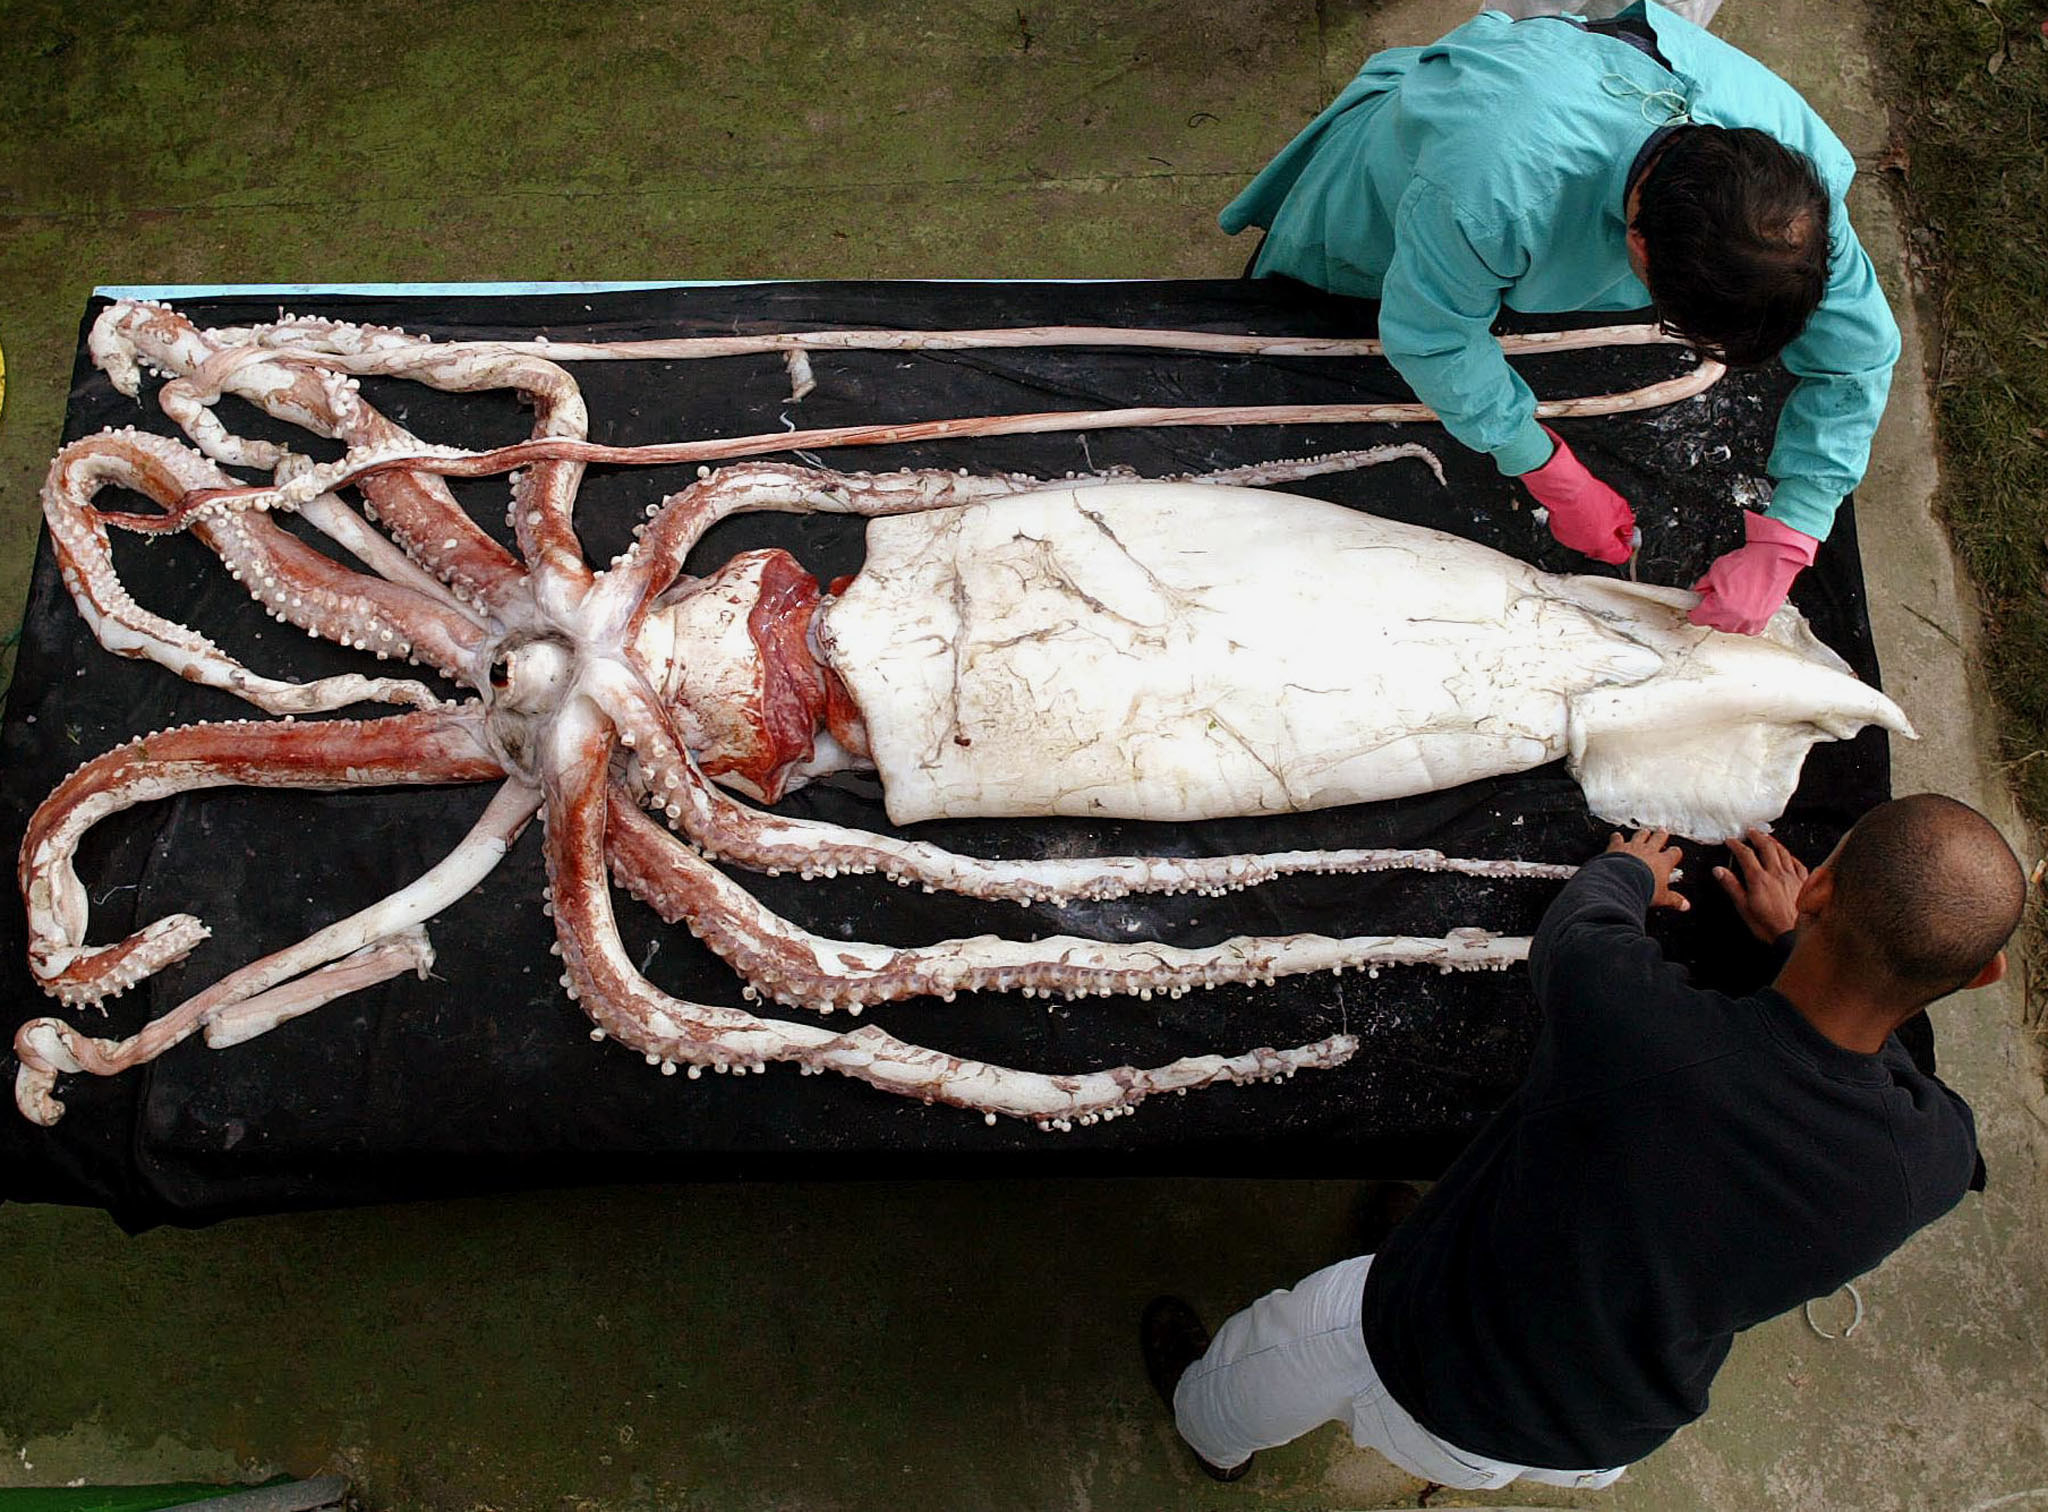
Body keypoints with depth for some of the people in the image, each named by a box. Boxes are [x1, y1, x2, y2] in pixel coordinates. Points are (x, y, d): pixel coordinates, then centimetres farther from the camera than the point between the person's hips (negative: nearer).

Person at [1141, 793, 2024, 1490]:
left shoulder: (1625, 1009, -41)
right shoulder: (1935, 1164, -29)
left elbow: (1573, 930, -15)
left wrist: (1624, 870, 9)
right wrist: (1796, 941, 13)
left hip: (1431, 1388, -3)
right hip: (1620, 1441, 3)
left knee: (1288, 1336, 31)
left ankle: (1213, 1435, 62)